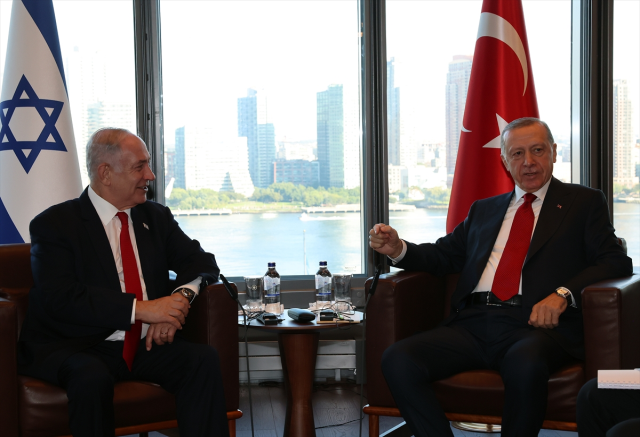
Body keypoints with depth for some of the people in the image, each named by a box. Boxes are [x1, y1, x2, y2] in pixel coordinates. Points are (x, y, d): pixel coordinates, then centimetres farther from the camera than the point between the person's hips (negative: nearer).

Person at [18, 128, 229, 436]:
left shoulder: (157, 217, 14)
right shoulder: (53, 224, -4)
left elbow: (201, 262, 11)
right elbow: (59, 297, -16)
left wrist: (180, 298, -14)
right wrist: (140, 308, -24)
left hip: (146, 344, 4)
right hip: (76, 349, -4)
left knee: (203, 359, -23)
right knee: (92, 377, -36)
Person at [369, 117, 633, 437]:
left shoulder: (585, 202, 16)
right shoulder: (484, 210, 29)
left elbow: (616, 262, 4)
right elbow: (444, 255, 25)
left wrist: (563, 294, -14)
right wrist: (398, 249, 3)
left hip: (537, 324, -4)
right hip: (472, 324, 4)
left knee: (525, 363, -40)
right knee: (397, 360, -23)